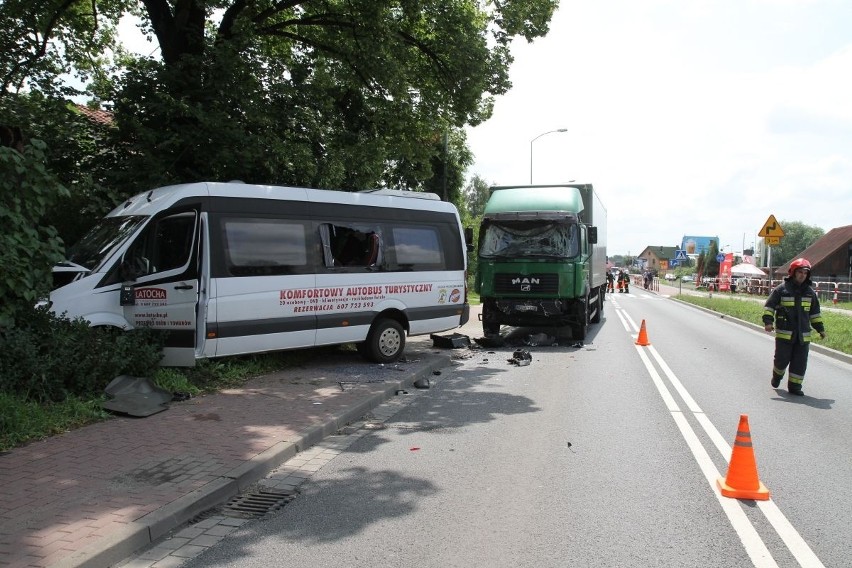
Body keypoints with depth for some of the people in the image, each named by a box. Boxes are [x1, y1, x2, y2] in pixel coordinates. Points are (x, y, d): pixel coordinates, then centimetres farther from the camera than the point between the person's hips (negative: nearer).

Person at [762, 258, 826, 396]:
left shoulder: (810, 292, 11)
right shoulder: (781, 289, -3)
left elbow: (815, 313, 19)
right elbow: (769, 306, -1)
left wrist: (820, 328, 16)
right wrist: (768, 321, -13)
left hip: (803, 335, 4)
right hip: (784, 333, -4)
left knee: (800, 362, 2)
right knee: (782, 359, 1)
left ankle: (794, 386, 11)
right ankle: (777, 376, 30)